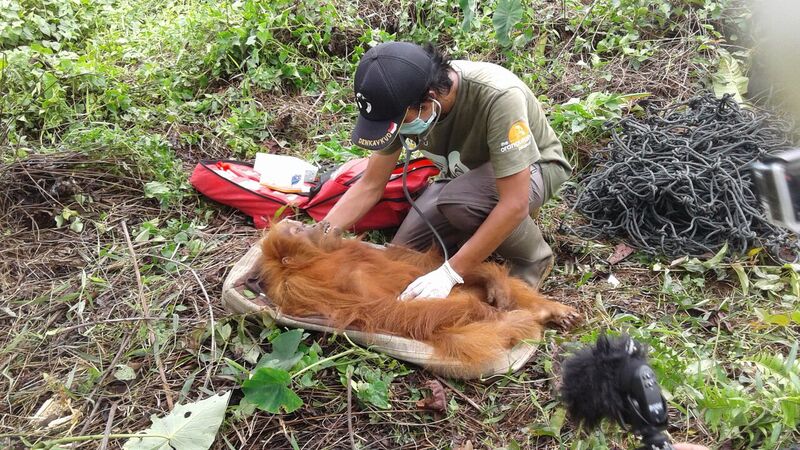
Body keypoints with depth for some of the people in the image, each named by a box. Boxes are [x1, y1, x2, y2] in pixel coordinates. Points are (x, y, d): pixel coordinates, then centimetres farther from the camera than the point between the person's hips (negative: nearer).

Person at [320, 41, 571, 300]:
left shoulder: (497, 96, -38)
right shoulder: (402, 101, -21)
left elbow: (514, 205, -38)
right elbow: (370, 186, -11)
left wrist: (449, 273, -39)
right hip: (464, 176, 5)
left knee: (456, 201, -36)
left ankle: (533, 258, -9)